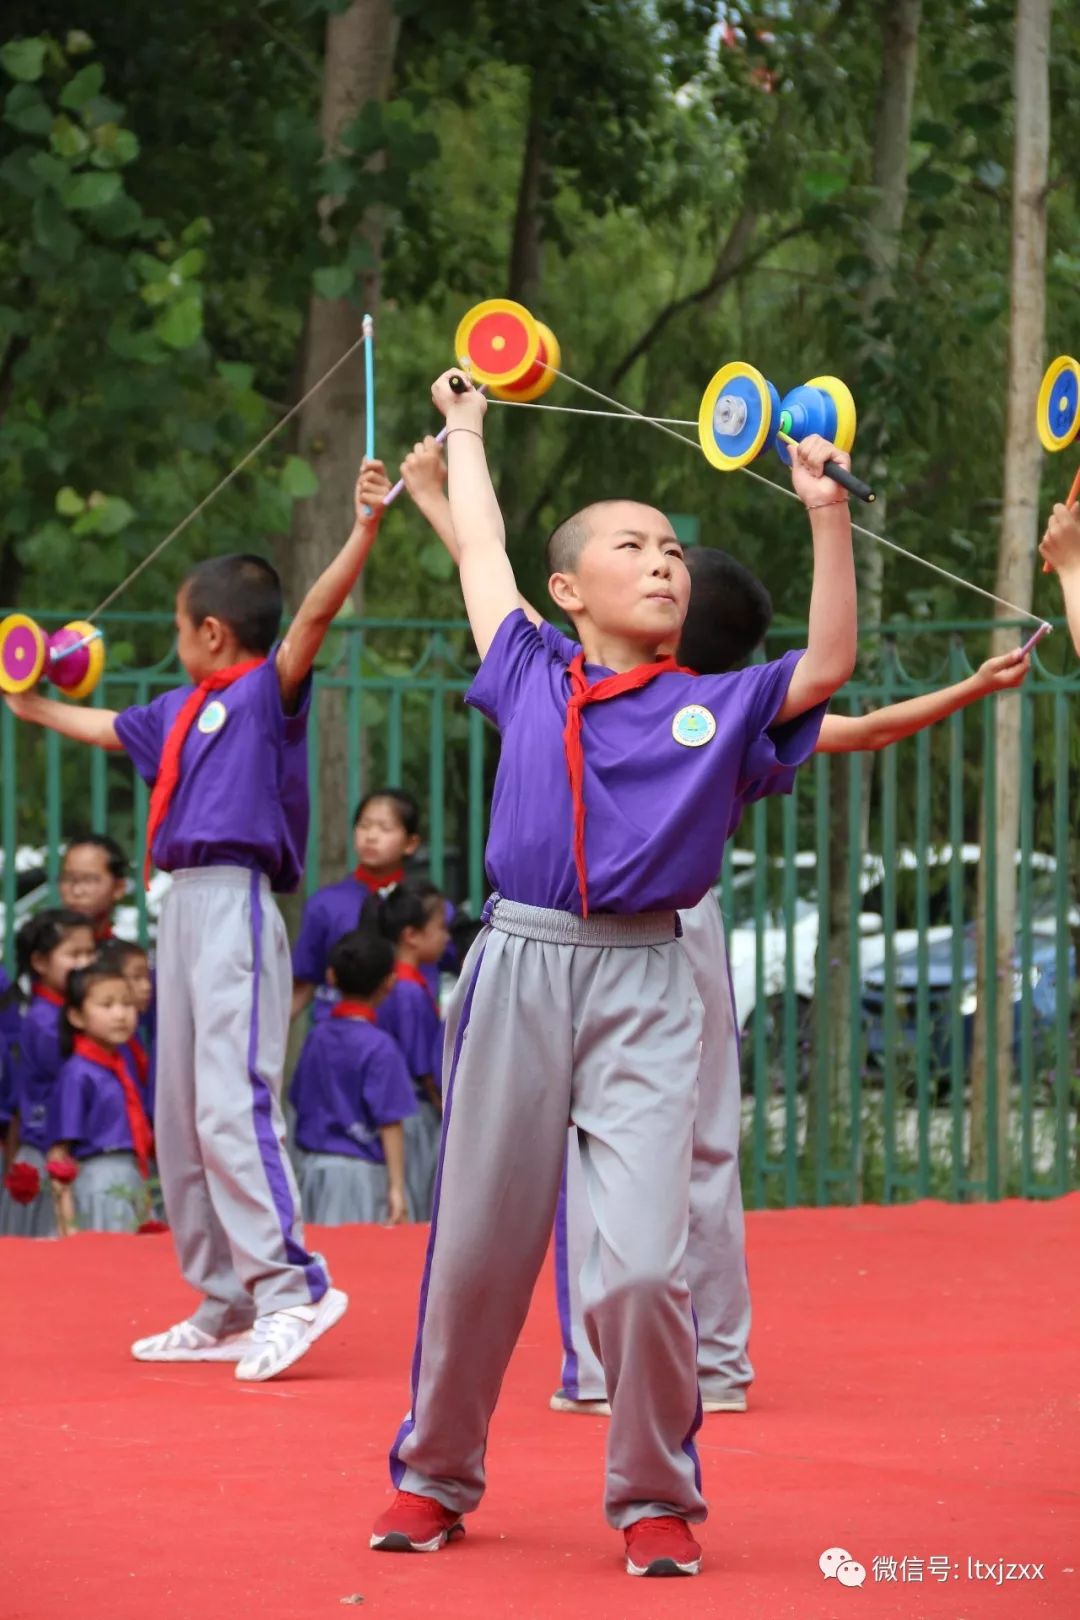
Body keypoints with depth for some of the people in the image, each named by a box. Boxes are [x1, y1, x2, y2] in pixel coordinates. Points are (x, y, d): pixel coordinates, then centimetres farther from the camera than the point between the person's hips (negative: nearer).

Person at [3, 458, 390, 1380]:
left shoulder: (265, 691, -4)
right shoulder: (181, 711, 18)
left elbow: (317, 613, -21)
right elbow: (107, 728, 38)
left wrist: (367, 527, -35)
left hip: (235, 907, -9)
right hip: (184, 909, 9)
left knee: (231, 1104, -19)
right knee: (183, 1116, 10)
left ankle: (291, 1287, -21)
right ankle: (226, 1311, 15)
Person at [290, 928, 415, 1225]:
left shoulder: (317, 1036, 5)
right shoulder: (379, 1047, -14)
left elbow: (300, 1103, 12)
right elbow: (389, 1124, -15)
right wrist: (396, 1188, -13)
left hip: (312, 1166, 6)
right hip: (361, 1171, -6)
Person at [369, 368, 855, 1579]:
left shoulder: (717, 708, 11)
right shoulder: (531, 683, 12)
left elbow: (828, 664, 0)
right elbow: (481, 553, 25)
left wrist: (826, 517, -5)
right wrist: (463, 433, 37)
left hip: (644, 989, -1)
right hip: (517, 971, 1)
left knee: (642, 1263, -12)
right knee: (476, 1251, 7)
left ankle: (655, 1500, 4)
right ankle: (434, 1477, 24)